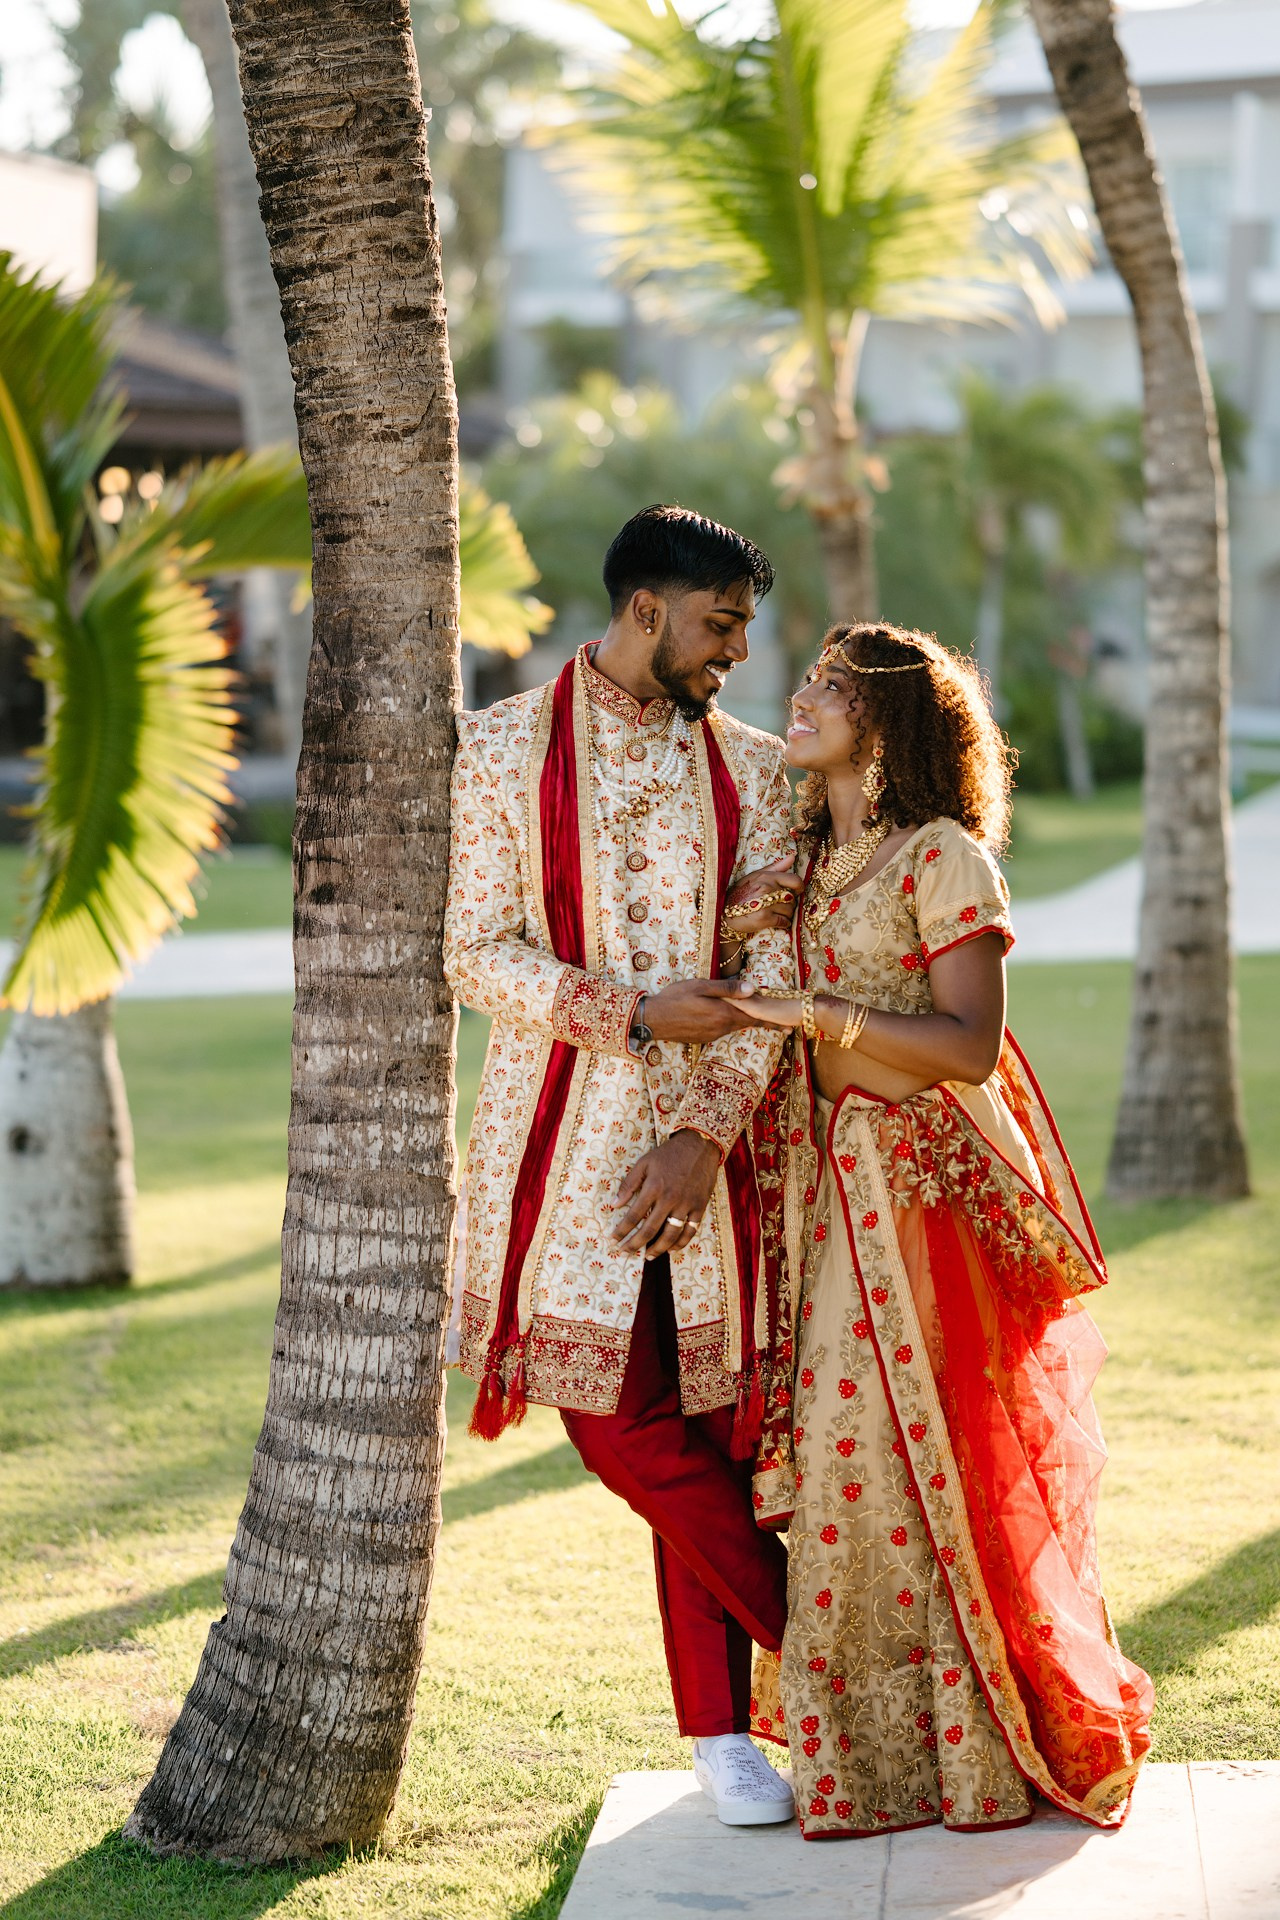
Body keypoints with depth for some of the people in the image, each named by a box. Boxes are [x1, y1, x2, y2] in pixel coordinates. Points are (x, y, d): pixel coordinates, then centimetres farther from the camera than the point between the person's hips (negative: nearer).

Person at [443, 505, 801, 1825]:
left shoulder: (750, 767, 9)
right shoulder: (505, 748, 2)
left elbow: (770, 970, 3)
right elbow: (477, 957, -4)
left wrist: (706, 1131, -10)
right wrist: (641, 1015, -13)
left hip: (703, 1136, 2)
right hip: (566, 1132, -2)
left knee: (704, 1421, 2)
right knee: (619, 1420, -8)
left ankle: (719, 1725, 13)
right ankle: (819, 1643, 10)